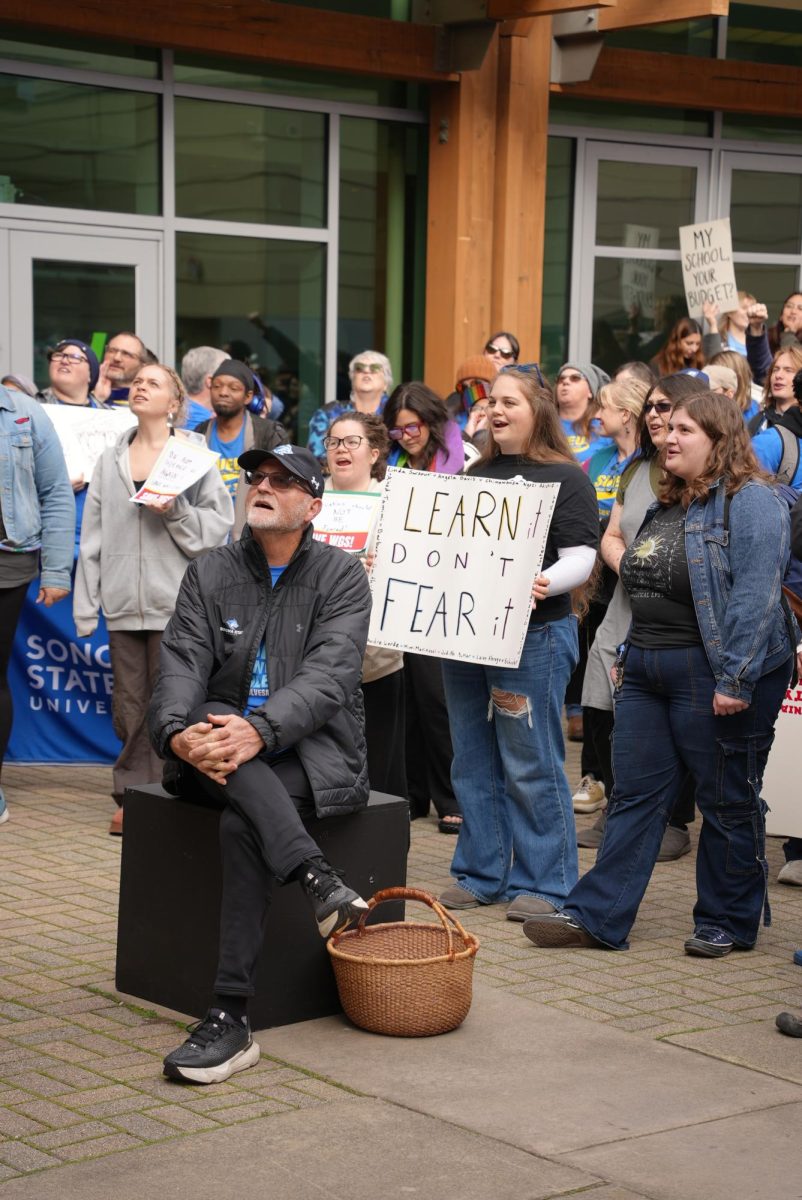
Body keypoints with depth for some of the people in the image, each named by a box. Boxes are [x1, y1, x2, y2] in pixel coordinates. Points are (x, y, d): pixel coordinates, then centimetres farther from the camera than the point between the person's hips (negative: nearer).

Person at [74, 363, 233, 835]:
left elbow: (218, 522, -3)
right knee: (129, 704, 7)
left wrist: (174, 513, -18)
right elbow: (93, 537, 10)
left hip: (174, 601, -4)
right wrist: (86, 604, 5)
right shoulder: (110, 461, 13)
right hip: (124, 602, 4)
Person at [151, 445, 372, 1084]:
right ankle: (317, 879, -44)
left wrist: (260, 731, -31)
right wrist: (179, 732, -26)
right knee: (210, 716, -33)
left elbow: (329, 674, -14)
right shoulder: (209, 574, 11)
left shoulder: (341, 575, 1)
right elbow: (181, 666, -3)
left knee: (243, 821, -33)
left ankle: (232, 1018, -34)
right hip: (225, 751, 3)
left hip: (315, 748, -3)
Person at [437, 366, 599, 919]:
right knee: (474, 763, 11)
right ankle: (481, 873, 21)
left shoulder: (564, 478, -3)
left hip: (532, 637, -7)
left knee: (531, 767, -3)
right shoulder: (476, 475, 17)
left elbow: (580, 557, -12)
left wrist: (543, 584, -31)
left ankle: (543, 883, 6)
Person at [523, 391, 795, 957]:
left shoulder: (752, 502, -11)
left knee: (728, 803, 5)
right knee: (635, 795, 8)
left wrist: (735, 679, -24)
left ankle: (728, 922, 17)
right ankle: (597, 916, 9)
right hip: (648, 673, 8)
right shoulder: (667, 506, 17)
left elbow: (755, 596, -19)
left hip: (711, 674, -8)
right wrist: (630, 655, 19)